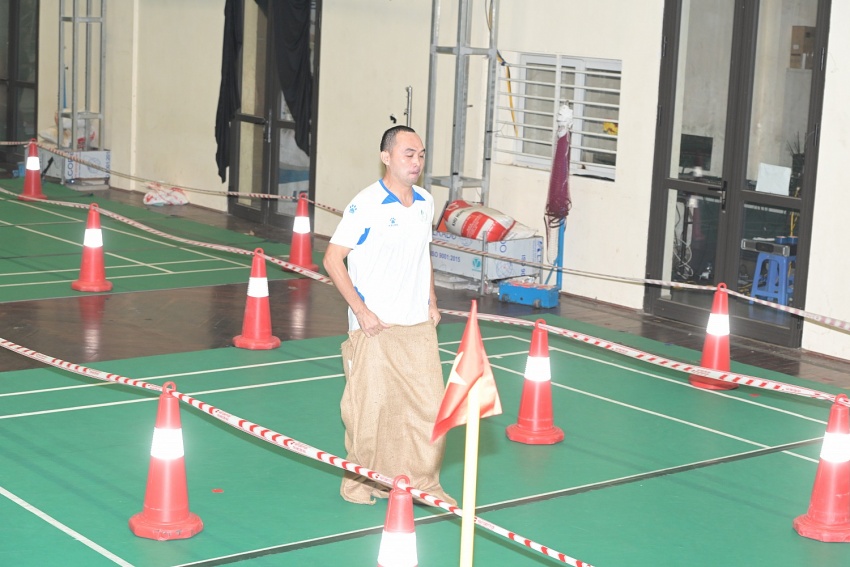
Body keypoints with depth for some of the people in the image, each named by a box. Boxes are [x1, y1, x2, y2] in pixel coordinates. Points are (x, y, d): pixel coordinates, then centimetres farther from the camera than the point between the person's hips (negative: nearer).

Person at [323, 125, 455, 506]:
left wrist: (432, 302, 13)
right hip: (376, 328, -5)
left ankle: (423, 481, 19)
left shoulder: (425, 203, 8)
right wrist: (361, 311, -13)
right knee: (370, 406, 3)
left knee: (430, 405, 4)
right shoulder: (365, 205, -12)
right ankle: (360, 481, 22)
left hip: (419, 327, 6)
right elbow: (332, 259, -10)